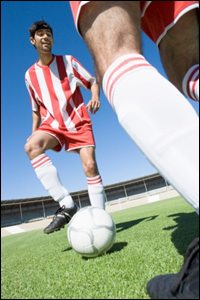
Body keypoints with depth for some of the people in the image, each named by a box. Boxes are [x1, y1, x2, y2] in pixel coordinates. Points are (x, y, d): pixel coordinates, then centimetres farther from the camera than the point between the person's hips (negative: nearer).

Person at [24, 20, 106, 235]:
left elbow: (92, 82, 7)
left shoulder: (68, 61, 6)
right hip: (53, 124, 2)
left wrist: (95, 97, -15)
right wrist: (34, 132, 7)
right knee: (31, 146, -30)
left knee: (90, 166, -17)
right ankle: (66, 205, -31)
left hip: (78, 122, -1)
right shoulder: (30, 75, 11)